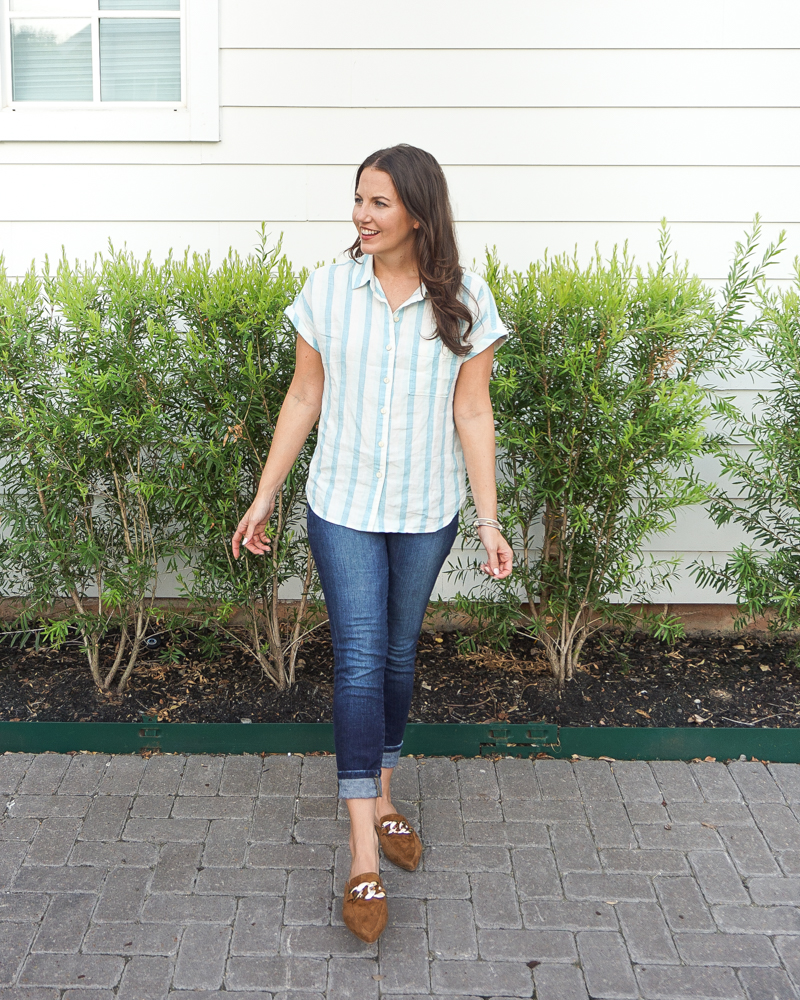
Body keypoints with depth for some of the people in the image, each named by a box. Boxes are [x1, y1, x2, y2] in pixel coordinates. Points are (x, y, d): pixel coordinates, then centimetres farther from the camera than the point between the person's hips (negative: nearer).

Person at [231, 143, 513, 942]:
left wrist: (489, 520, -6)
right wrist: (263, 499, 3)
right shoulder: (326, 291, -3)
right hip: (343, 507, -1)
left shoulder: (464, 301, -4)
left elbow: (472, 413, -3)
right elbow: (303, 401, 2)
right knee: (359, 658, -7)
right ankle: (364, 855, -2)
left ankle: (381, 796, 35)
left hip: (427, 512, 1)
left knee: (399, 653, 13)